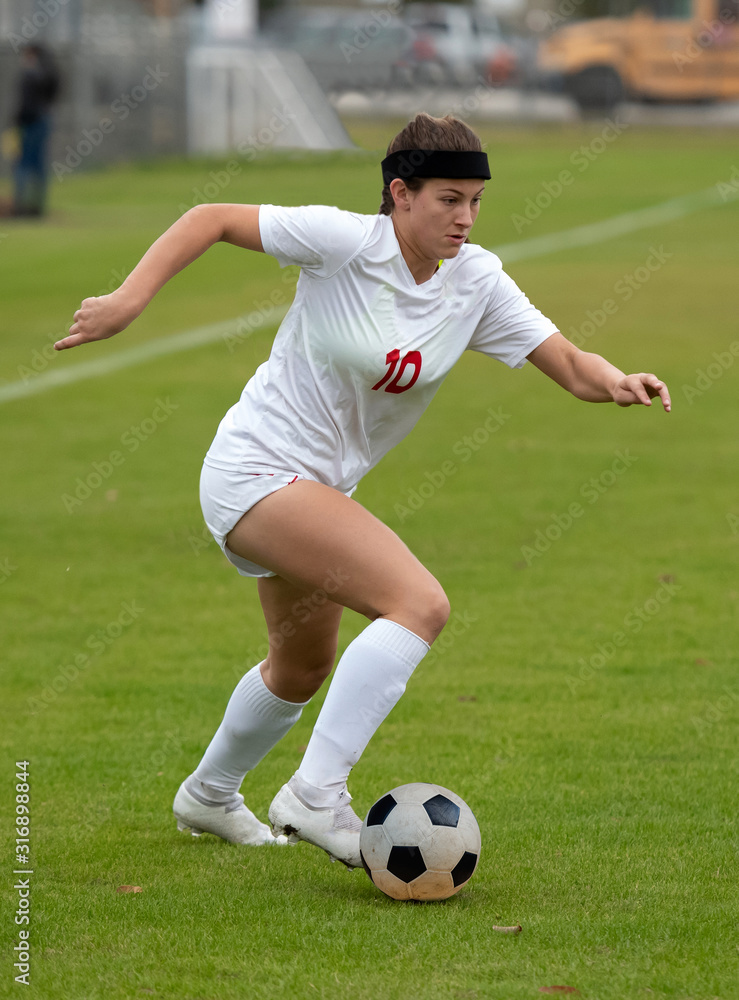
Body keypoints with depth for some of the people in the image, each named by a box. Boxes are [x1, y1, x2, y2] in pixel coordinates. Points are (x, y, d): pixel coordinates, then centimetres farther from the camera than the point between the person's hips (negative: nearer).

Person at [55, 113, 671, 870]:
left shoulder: (477, 281, -4)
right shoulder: (344, 241, -20)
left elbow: (572, 367, -5)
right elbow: (212, 220, -13)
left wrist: (617, 382, -27)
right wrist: (130, 299, -22)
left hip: (321, 487, 8)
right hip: (256, 469, -8)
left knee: (304, 667, 28)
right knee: (420, 603, -26)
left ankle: (208, 796, 54)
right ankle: (316, 795, -25)